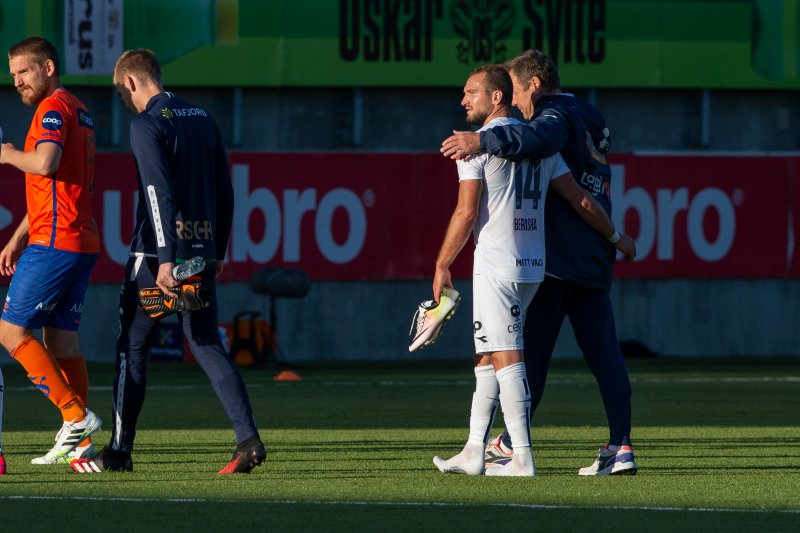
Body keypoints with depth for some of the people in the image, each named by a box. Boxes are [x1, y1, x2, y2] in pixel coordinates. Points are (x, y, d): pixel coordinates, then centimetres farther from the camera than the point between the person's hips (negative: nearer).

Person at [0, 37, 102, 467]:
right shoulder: (78, 112, 21)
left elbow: (45, 164, -27)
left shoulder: (54, 107, -10)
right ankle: (79, 443, 5)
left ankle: (76, 417, -11)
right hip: (82, 242, 9)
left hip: (55, 243, -9)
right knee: (61, 339, 8)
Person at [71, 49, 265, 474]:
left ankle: (119, 450, 10)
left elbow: (159, 194, -19)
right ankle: (248, 437, -12)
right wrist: (217, 252, 21)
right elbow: (225, 192, 16)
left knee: (132, 347, 6)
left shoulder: (147, 124, -9)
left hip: (157, 253, -6)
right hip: (202, 252, 6)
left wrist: (165, 260, -22)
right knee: (208, 346, 4)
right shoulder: (203, 119, 13)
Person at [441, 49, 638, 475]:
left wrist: (484, 141, -40)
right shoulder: (593, 120, 23)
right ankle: (620, 446, -5)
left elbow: (541, 139, -31)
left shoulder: (558, 113, -7)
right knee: (604, 355, 2)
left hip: (556, 259, -8)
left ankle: (511, 445, 0)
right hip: (596, 261, 8)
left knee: (532, 350, -3)